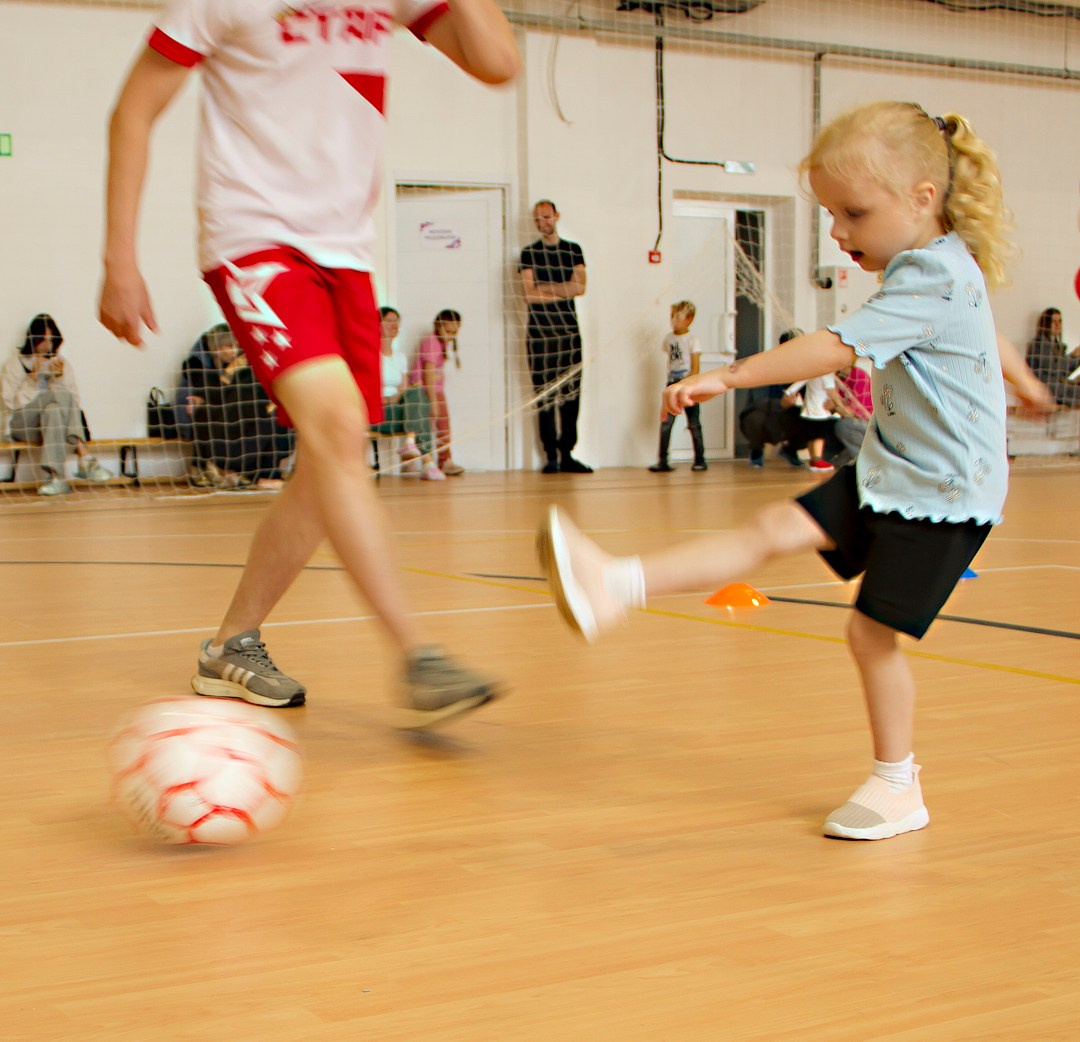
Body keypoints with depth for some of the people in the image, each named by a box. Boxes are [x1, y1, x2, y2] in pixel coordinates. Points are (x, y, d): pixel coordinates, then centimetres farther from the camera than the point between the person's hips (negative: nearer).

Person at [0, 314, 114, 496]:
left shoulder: (62, 364, 13)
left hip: (56, 420, 3)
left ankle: (55, 476, -46)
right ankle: (86, 460, -41)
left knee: (53, 411, -34)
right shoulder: (15, 364, 4)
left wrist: (59, 378, -14)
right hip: (21, 425, -3)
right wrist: (34, 378, -18)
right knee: (60, 396, -29)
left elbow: (73, 402, 1)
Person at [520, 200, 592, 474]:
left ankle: (567, 455, 6)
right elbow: (530, 294, -5)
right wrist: (563, 291, -5)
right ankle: (551, 456, -2)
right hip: (540, 330, -2)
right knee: (545, 396, -6)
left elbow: (580, 287, -1)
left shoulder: (573, 251, 14)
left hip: (569, 328, 2)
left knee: (571, 395, 0)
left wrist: (545, 288, -10)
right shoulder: (529, 253, 7)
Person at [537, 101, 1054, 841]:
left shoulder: (934, 280, -22)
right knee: (775, 530, -3)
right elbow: (986, 332, 30)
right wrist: (1022, 382, 50)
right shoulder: (938, 268, 9)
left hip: (941, 492, -9)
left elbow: (837, 348, -32)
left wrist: (729, 377, -34)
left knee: (873, 631, -4)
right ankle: (613, 587, -12)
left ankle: (898, 788, 13)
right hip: (892, 469, 9)